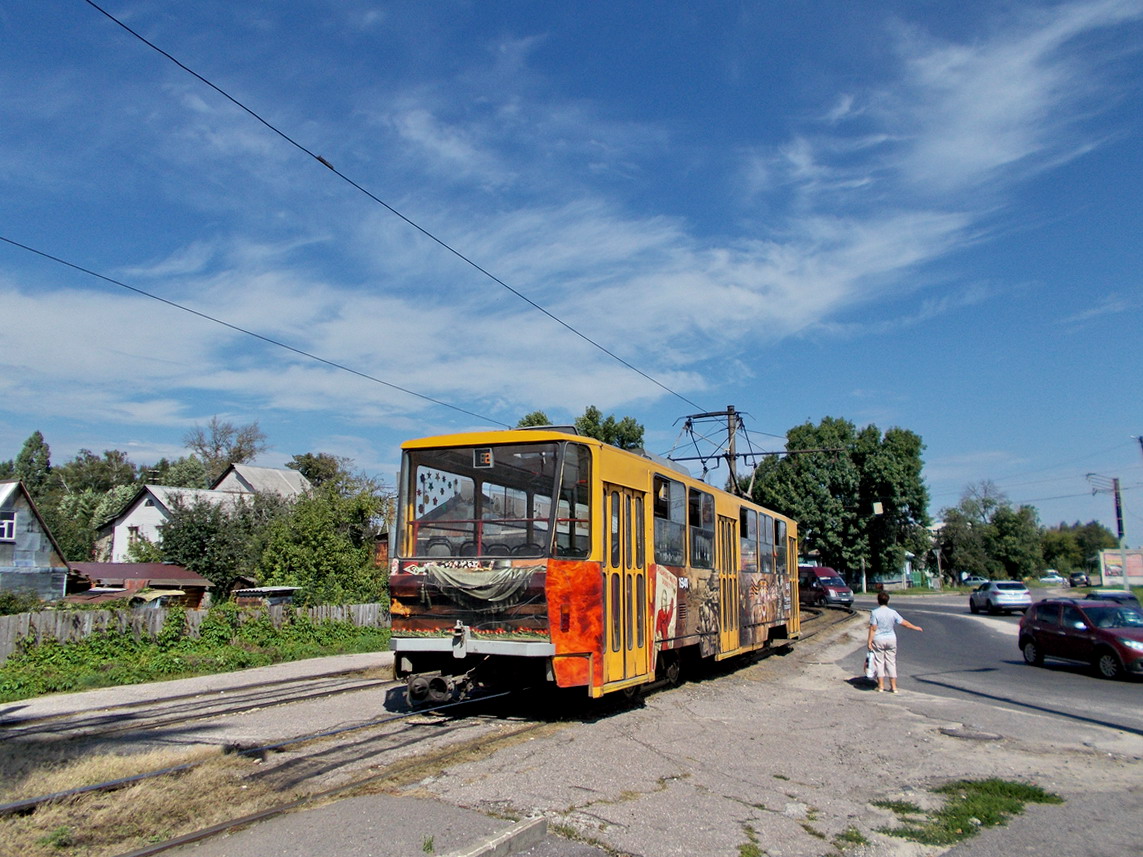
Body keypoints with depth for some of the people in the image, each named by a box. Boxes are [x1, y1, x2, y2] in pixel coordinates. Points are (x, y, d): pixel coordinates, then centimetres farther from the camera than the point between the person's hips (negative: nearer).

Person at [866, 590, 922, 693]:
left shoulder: (875, 613, -12)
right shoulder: (893, 612, -2)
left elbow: (873, 629, -13)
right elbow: (903, 623, 4)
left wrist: (869, 642, -9)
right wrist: (915, 627, 20)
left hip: (878, 639, -3)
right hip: (891, 638, 3)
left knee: (879, 662, 6)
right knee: (891, 662, 10)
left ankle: (881, 685, 8)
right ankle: (893, 686, 13)